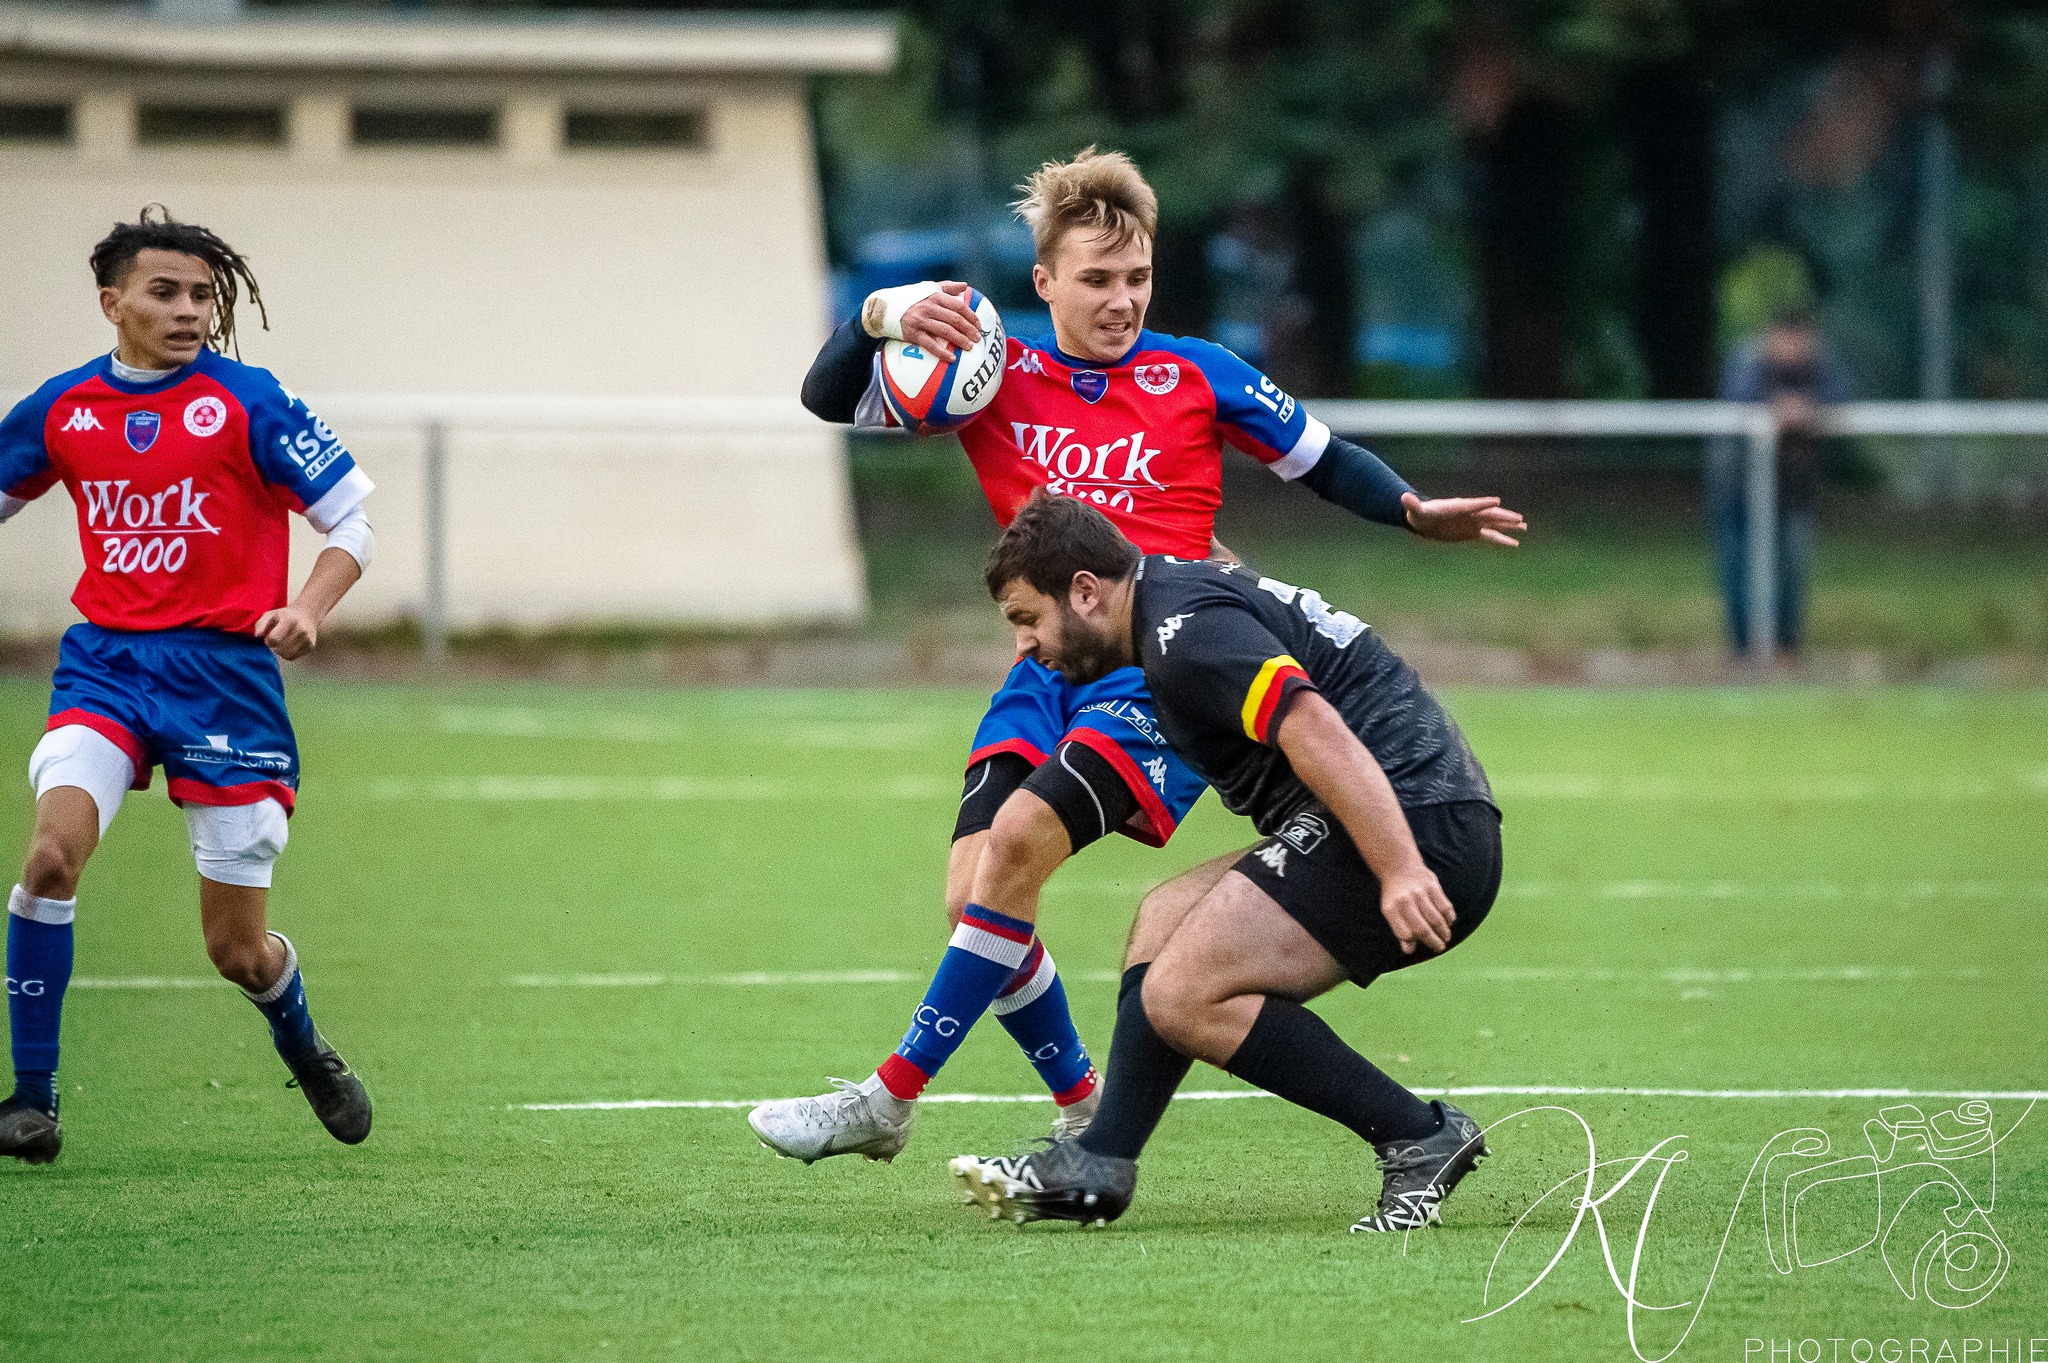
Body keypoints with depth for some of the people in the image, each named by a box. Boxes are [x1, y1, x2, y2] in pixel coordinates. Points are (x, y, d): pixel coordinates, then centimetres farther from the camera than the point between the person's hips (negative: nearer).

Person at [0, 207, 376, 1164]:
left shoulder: (245, 403, -6)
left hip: (223, 669, -2)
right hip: (106, 662, 2)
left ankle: (304, 1049, 38)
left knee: (237, 949, 3)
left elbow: (352, 521, -3)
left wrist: (306, 611, -21)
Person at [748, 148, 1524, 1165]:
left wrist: (1414, 511, -5)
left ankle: (891, 1098, -22)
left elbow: (1323, 462, 14)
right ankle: (1084, 1114, 6)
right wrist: (881, 317, -15)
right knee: (972, 895, -13)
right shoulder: (995, 373, 9)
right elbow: (829, 400, 5)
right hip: (1046, 667, 4)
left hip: (1162, 668, -4)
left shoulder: (1196, 376, 6)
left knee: (1019, 837, -25)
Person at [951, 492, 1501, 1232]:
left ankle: (1420, 1139, -10)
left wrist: (1400, 871, -32)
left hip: (1412, 824, -11)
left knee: (1181, 995, -13)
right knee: (1165, 920, 18)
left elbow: (1317, 731, -25)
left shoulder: (1186, 632, -12)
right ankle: (1096, 1167, 12)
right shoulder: (1187, 594, 21)